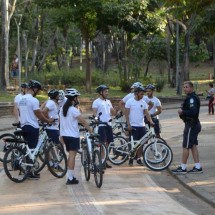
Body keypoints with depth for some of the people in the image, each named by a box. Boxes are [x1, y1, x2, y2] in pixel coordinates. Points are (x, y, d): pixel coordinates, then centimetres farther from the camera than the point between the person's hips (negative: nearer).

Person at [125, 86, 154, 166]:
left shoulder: (143, 102, 7)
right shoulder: (130, 101, -4)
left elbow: (146, 113, 3)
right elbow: (126, 113, -5)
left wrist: (151, 121, -14)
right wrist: (128, 124, -13)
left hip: (141, 126, 4)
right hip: (132, 126, -4)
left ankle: (139, 158, 13)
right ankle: (131, 158, 10)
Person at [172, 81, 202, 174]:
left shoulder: (191, 98, -18)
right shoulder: (192, 97, 15)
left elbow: (193, 112, -29)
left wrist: (182, 112, -19)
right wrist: (182, 113, 8)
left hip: (191, 125, -10)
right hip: (194, 124, 10)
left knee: (186, 147, -4)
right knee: (193, 146, 12)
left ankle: (183, 168, 1)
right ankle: (198, 167, 13)